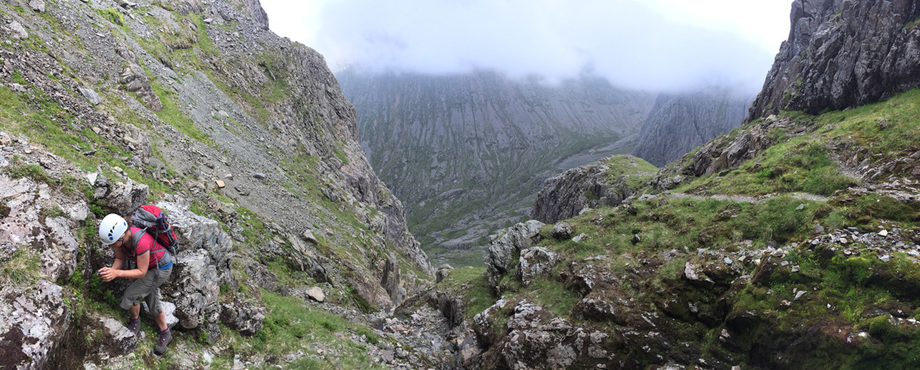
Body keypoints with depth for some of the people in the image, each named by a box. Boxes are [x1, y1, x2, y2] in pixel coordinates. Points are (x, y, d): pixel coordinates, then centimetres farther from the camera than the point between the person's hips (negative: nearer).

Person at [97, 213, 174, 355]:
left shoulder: (140, 242, -41)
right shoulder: (117, 235, -20)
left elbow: (142, 272, -28)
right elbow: (120, 259, -6)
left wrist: (117, 273, -38)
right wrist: (111, 271, -26)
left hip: (161, 268, -8)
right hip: (147, 265, 8)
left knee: (131, 295, -9)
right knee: (152, 303, 17)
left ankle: (134, 324, 22)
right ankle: (165, 334, 37)